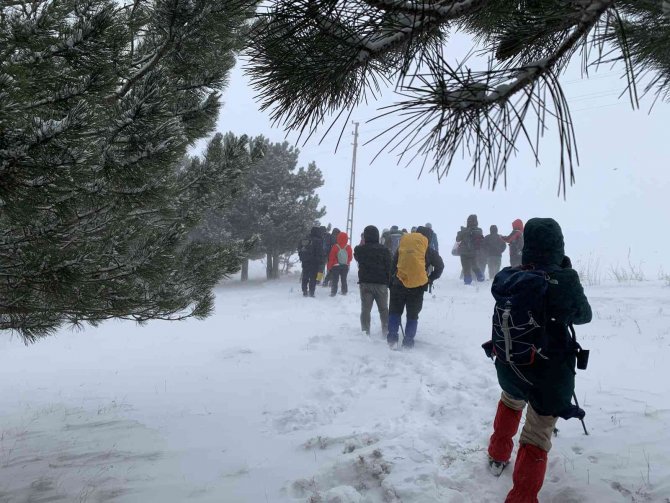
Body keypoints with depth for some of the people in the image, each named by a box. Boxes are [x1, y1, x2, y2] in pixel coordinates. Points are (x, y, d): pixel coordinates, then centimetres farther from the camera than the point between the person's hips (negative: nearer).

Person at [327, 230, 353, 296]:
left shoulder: (335, 247, -16)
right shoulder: (348, 247, -9)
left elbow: (331, 258, -11)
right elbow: (350, 257, 2)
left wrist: (329, 267, -2)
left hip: (335, 266, -3)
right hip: (345, 266, 3)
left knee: (334, 280, 4)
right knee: (344, 279, 16)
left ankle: (333, 292, 1)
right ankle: (344, 291, 21)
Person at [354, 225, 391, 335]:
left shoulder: (360, 249, -5)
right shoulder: (384, 249, -7)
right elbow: (389, 267, -6)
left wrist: (361, 244, 16)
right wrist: (390, 282, 2)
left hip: (365, 283, 0)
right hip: (381, 283, 0)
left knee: (365, 309, 5)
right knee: (383, 308, 12)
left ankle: (365, 331, 2)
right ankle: (386, 330, 14)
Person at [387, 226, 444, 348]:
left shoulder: (401, 247, 8)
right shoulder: (428, 251, 4)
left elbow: (393, 266, 7)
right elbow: (440, 266, 9)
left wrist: (391, 283, 10)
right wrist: (430, 279, 15)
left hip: (399, 284, 1)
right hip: (417, 287, -1)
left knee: (394, 312, 15)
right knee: (412, 316, 10)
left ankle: (392, 337, 2)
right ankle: (408, 342, 7)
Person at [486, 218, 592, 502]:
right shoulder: (566, 281, -21)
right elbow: (584, 316, -1)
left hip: (510, 367, 4)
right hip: (550, 374, -4)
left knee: (511, 401, 34)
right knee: (537, 437, 9)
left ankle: (498, 455, 51)